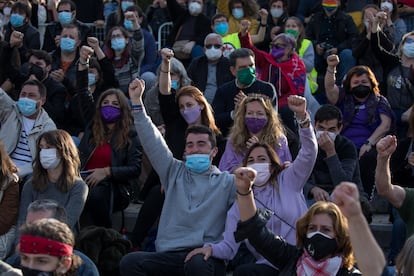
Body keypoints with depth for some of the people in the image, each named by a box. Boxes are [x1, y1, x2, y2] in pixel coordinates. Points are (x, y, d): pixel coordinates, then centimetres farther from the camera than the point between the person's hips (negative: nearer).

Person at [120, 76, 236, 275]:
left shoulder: (227, 182, 14)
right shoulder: (175, 173, 22)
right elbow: (153, 142, 15)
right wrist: (136, 101, 9)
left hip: (206, 257, -3)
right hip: (168, 255, 3)